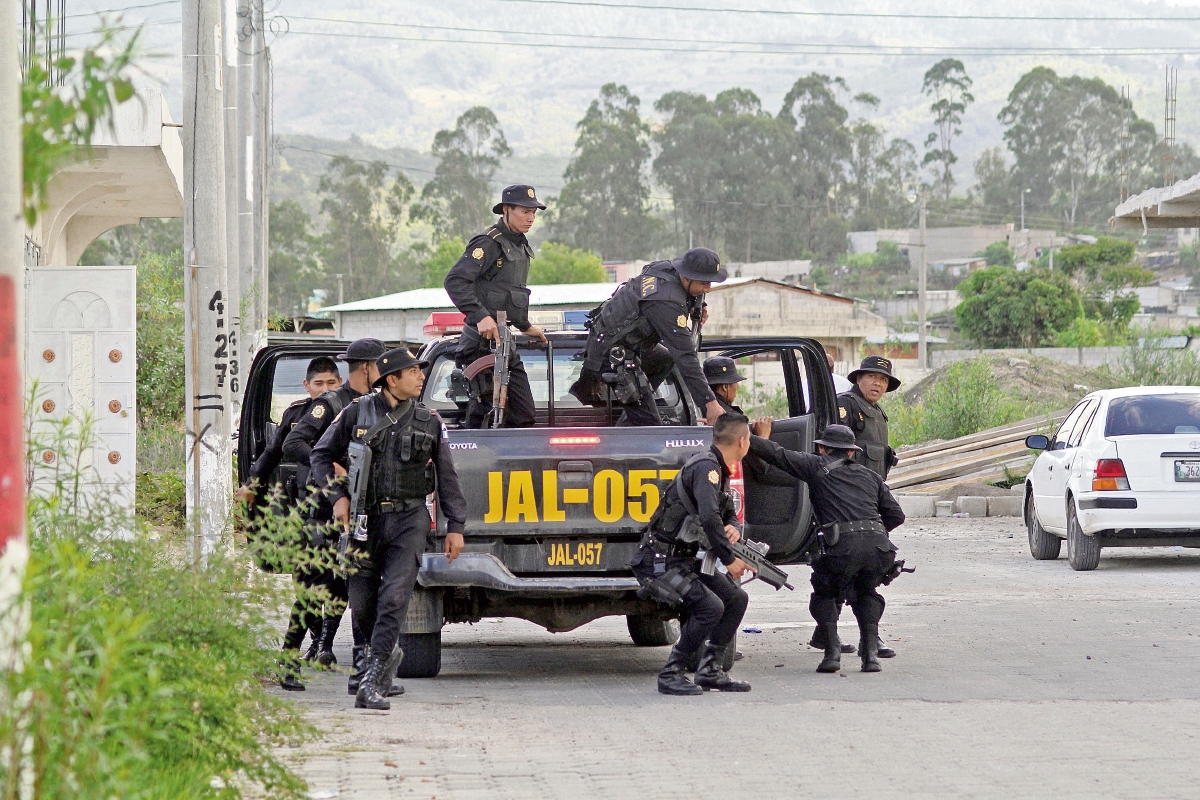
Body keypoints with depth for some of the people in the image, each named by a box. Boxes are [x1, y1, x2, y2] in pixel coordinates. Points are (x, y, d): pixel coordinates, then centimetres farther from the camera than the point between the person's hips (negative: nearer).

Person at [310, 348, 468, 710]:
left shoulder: (430, 422, 8)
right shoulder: (357, 413, 3)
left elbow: (447, 477, 11)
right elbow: (322, 456, 9)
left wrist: (455, 526, 7)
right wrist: (338, 496, -4)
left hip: (408, 520, -1)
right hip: (365, 518, 1)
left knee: (394, 598, -14)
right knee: (362, 604, 4)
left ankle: (371, 683, -16)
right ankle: (388, 653, 32)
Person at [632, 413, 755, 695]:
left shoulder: (719, 470, 13)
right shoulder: (706, 467, -19)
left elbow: (729, 513, 23)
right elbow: (709, 517, -32)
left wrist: (733, 528, -2)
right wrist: (729, 559, -27)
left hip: (687, 560, 10)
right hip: (663, 559, -10)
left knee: (736, 598, 11)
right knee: (710, 606, -23)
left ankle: (710, 670, 15)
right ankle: (671, 675, -13)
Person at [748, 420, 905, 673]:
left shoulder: (817, 467, 18)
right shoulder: (870, 476, 28)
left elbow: (775, 454, 17)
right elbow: (896, 515, 25)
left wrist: (761, 437, 38)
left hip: (843, 547, -3)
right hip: (880, 547, 3)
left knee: (824, 595, 22)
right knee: (865, 594, 30)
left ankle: (833, 651, 3)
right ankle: (871, 653, 13)